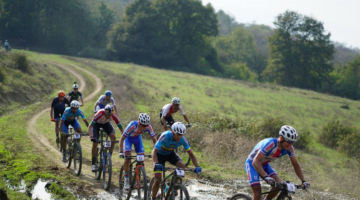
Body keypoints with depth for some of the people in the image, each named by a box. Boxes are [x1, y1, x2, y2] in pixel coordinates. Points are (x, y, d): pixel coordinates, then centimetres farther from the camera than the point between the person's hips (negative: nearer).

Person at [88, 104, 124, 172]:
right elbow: (90, 126, -40)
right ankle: (93, 164, 2)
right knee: (95, 143, -11)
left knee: (113, 137, -24)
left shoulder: (114, 116, -33)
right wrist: (91, 136, -54)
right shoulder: (100, 114, -41)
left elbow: (121, 128, -25)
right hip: (97, 123, -2)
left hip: (106, 123, 2)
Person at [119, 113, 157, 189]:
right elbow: (122, 139, -35)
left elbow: (154, 139, -20)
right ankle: (126, 179, -9)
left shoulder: (149, 127, -31)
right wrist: (121, 152, -44)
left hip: (137, 138, 3)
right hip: (128, 138, -3)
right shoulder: (132, 125, -41)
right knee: (127, 157, -20)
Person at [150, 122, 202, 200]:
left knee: (182, 165, -25)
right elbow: (154, 152, -40)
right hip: (160, 154, -3)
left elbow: (191, 154, -17)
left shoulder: (183, 139, -24)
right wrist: (157, 164, -57)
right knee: (158, 180, -14)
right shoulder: (165, 136, -36)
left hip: (170, 154, 4)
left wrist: (197, 166, -33)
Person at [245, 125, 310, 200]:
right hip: (252, 164, -6)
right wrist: (266, 177, -55)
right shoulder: (270, 144, -37)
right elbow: (256, 162, -43)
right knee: (258, 194, -19)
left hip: (264, 165, 6)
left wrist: (303, 181, -19)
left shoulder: (289, 148, -17)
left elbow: (296, 165, -6)